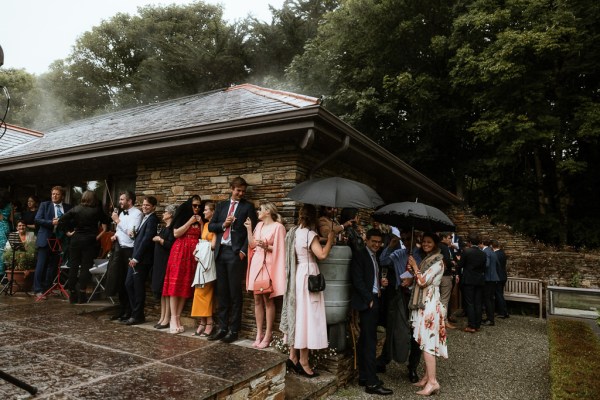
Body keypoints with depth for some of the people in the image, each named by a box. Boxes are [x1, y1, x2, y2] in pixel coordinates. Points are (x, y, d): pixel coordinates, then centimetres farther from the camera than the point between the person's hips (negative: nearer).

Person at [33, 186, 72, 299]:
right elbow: (37, 219, -4)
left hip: (59, 238, 2)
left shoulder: (68, 207, 9)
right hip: (45, 238, -2)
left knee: (53, 265, 7)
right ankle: (38, 290, 3)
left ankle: (47, 288, 17)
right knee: (41, 265, -3)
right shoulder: (44, 205, 4)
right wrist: (52, 223, -16)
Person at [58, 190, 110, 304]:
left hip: (76, 240, 2)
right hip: (90, 241, -2)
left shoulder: (75, 209, 0)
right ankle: (81, 295, 2)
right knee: (86, 267, 3)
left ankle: (72, 295, 15)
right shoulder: (97, 211, -4)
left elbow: (61, 221, -3)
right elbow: (106, 222, -2)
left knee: (73, 266, 9)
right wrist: (99, 234, 1)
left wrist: (68, 231, 5)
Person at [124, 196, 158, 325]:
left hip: (142, 259, -9)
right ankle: (136, 313, 21)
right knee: (129, 284, 11)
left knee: (138, 286, 0)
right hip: (135, 257, 9)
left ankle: (138, 316, 12)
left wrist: (137, 258, -16)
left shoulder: (152, 219, -11)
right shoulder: (144, 218, 17)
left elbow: (147, 239, -17)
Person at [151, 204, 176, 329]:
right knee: (160, 289, 10)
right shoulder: (164, 227, 17)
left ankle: (167, 319, -1)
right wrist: (156, 239, 7)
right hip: (159, 262, 9)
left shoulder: (172, 228, -10)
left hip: (167, 262, -9)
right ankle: (162, 317, 16)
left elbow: (170, 245, -19)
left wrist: (160, 240, -15)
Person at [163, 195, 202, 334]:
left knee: (186, 285, 2)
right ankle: (173, 319, -3)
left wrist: (201, 223, -1)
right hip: (179, 252, -4)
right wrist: (189, 222, -8)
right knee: (175, 283, -7)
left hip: (193, 254, 4)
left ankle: (178, 317, 9)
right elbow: (176, 233, -7)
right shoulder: (182, 216, 4)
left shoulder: (199, 220, 15)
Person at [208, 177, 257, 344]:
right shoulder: (221, 205, 16)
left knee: (235, 292, 0)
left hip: (236, 253, -4)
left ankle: (234, 330, 9)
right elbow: (211, 226, 14)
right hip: (220, 251, 5)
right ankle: (222, 327, 18)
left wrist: (244, 251, -12)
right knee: (221, 292, 9)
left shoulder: (248, 206, 3)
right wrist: (223, 224, -5)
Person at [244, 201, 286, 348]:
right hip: (256, 263, 7)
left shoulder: (278, 226, -6)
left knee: (268, 300, -2)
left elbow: (279, 249, -8)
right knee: (257, 299, 8)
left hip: (268, 265, -6)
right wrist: (249, 228, 6)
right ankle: (259, 333, 15)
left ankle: (268, 335, 7)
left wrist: (266, 246, -21)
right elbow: (252, 245, 9)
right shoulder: (259, 225, 15)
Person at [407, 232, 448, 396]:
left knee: (427, 342, -7)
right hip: (422, 303, 9)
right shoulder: (425, 259, 14)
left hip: (429, 304, -9)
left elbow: (423, 281, -18)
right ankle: (427, 377, 19)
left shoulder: (438, 261, -12)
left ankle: (432, 382, -2)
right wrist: (412, 269, 4)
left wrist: (414, 266, -7)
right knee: (425, 341, 11)